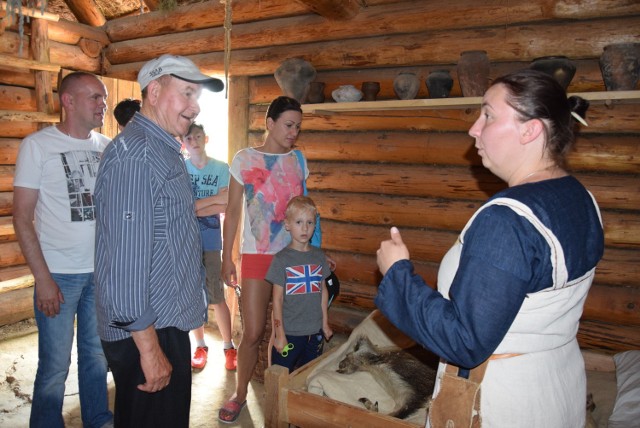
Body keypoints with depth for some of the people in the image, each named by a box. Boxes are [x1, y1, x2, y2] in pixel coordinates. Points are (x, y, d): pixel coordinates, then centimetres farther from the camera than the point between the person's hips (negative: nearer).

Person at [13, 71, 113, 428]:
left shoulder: (107, 147, 6)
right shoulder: (38, 145, -5)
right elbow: (22, 217, -6)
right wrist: (42, 278, -11)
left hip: (103, 272, 4)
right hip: (60, 275, -4)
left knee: (98, 355, 16)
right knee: (55, 366, 6)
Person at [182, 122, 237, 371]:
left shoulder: (221, 169, 1)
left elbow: (224, 208, -7)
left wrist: (192, 208, -13)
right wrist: (215, 198, -12)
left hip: (210, 241, -1)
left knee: (217, 297, 1)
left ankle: (229, 347, 15)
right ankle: (200, 346, 25)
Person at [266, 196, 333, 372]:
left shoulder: (319, 256, 3)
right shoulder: (282, 259, -9)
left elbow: (323, 291, 11)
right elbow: (277, 299, -8)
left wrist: (325, 324, 13)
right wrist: (280, 334, -9)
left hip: (314, 331, 4)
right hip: (289, 332, -4)